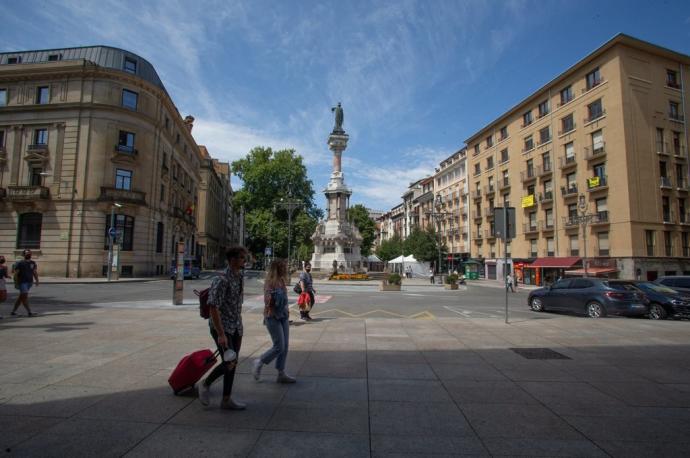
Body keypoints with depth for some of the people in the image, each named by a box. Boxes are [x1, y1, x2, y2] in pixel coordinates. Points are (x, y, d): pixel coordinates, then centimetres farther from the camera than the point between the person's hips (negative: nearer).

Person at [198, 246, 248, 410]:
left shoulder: (240, 278, 7)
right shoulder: (222, 280, -19)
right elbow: (214, 308, -22)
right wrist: (221, 334, -25)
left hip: (236, 327, 8)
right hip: (222, 327, -8)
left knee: (233, 363, 11)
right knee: (229, 362, -11)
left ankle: (226, 400, 23)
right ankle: (206, 384, 16)